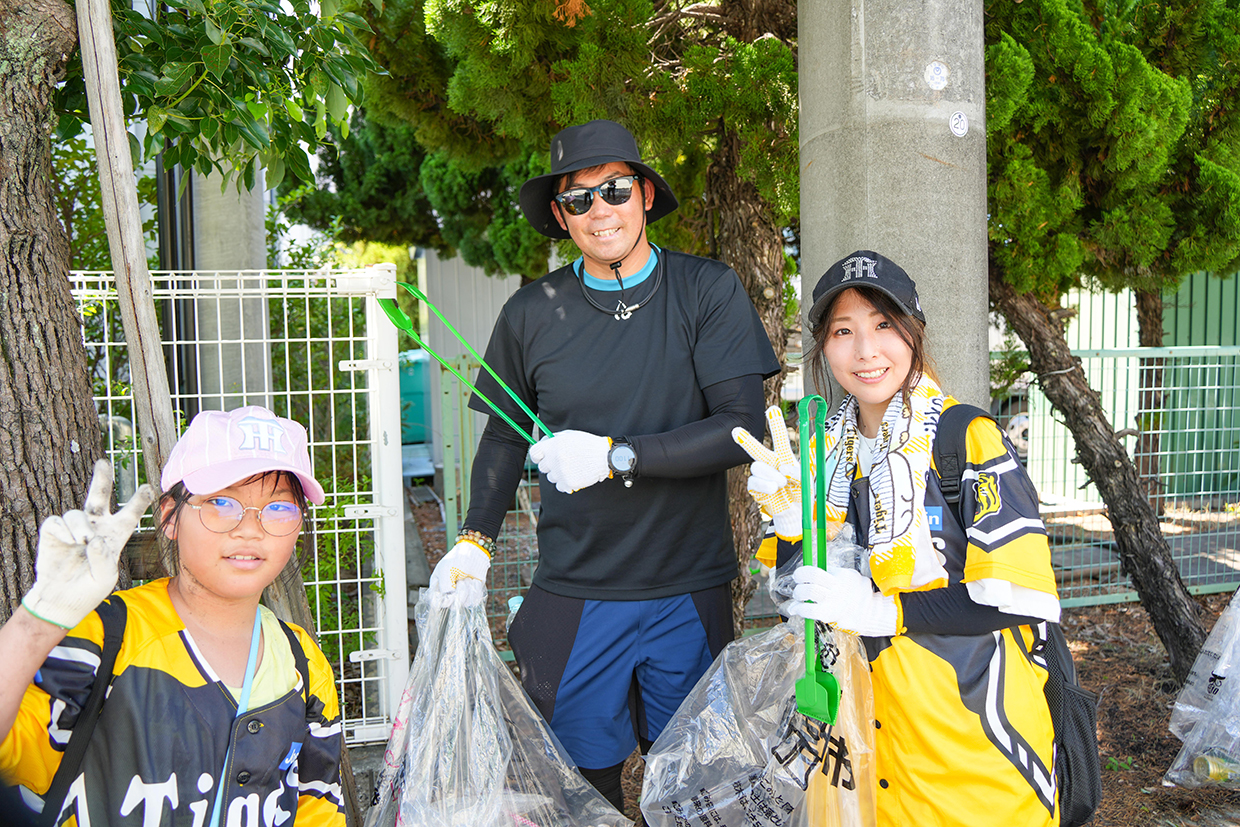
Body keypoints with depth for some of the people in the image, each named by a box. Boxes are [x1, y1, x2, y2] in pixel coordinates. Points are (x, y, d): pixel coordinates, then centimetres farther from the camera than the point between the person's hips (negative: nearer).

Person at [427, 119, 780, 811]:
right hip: (573, 593, 1)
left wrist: (615, 456, -18)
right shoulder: (531, 313, 1)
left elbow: (743, 429, -12)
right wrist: (476, 540, 1)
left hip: (690, 593, -1)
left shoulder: (709, 291, -5)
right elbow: (505, 437, 13)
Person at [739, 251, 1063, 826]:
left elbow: (1023, 599, -20)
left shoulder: (968, 438, -15)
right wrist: (789, 519, -11)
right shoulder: (828, 449, 3)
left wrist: (881, 609, -24)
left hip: (976, 729, -5)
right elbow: (802, 596, 6)